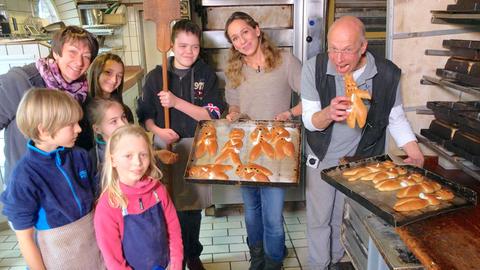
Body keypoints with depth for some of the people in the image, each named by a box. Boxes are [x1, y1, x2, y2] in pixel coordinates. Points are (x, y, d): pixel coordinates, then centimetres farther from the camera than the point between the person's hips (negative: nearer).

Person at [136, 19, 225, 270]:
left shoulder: (207, 75, -2)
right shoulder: (155, 76, -1)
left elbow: (212, 115, -9)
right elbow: (145, 115, 5)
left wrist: (176, 102, -18)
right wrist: (157, 131, -15)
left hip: (196, 146, 0)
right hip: (165, 146, 0)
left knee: (193, 205, 11)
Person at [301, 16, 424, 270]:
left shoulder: (388, 73, -17)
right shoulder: (314, 68, -20)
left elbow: (396, 118, -2)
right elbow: (309, 121, -16)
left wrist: (416, 155, -12)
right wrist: (329, 114, -38)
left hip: (362, 159, 1)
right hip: (322, 157, 0)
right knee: (318, 219, 12)